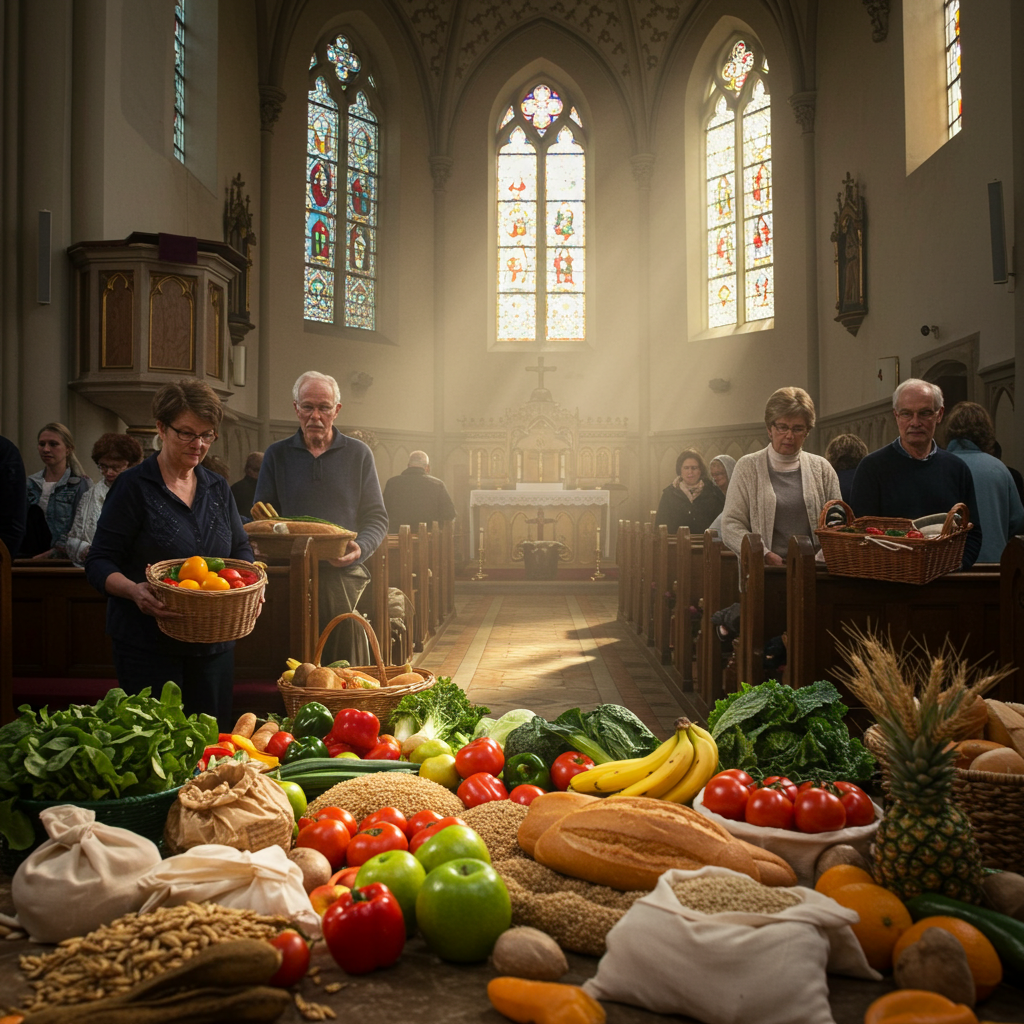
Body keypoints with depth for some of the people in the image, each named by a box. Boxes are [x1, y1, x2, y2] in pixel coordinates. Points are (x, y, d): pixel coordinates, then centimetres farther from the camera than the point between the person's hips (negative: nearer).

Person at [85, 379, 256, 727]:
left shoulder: (217, 488, 11)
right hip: (147, 643, -5)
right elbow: (99, 562, -7)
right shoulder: (133, 486, -5)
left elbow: (241, 549, 16)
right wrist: (133, 590, -27)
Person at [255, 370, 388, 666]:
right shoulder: (276, 455, 11)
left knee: (348, 671, -9)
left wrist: (360, 549, -14)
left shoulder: (358, 454, 9)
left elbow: (377, 517, 7)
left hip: (344, 575, 0)